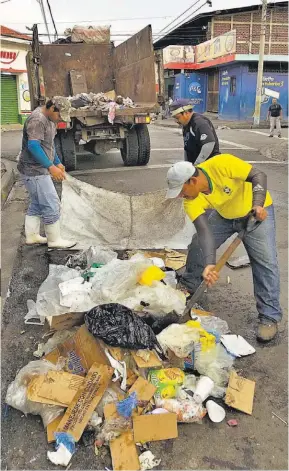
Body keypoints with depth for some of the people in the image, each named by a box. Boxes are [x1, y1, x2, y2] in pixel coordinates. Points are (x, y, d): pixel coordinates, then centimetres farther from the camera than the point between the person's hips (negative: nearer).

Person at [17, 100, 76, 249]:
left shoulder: (49, 119, 10)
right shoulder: (37, 119, -21)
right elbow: (33, 146, -29)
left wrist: (58, 163, 20)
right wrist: (51, 167, -32)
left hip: (39, 170, 10)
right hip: (34, 171, -10)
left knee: (37, 204, 17)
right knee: (51, 205, -4)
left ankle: (32, 236, 27)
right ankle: (54, 240, 7)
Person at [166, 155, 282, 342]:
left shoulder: (221, 164, -36)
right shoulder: (191, 201, -24)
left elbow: (258, 175, -28)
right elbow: (204, 231, -32)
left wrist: (258, 204, -44)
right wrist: (209, 263, -45)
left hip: (257, 212, -4)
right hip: (224, 215, 4)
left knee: (265, 261, -12)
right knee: (198, 246, 5)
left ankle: (270, 316, -1)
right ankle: (189, 288, 31)